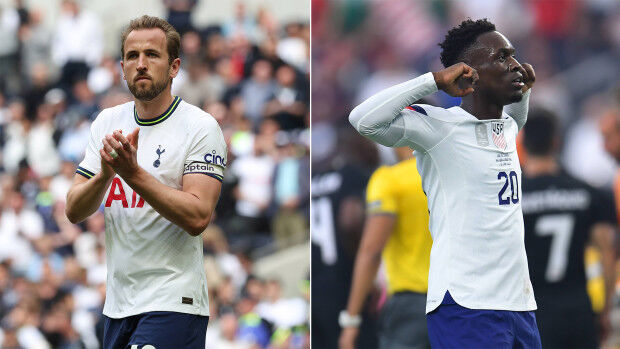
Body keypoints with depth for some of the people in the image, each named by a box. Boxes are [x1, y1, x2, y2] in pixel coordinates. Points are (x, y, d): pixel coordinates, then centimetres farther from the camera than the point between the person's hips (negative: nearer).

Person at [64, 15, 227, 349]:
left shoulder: (201, 127, -6)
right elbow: (74, 211, 6)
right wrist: (105, 174, -14)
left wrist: (133, 174, -24)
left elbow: (197, 217, -17)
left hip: (173, 305, -6)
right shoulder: (107, 122, 10)